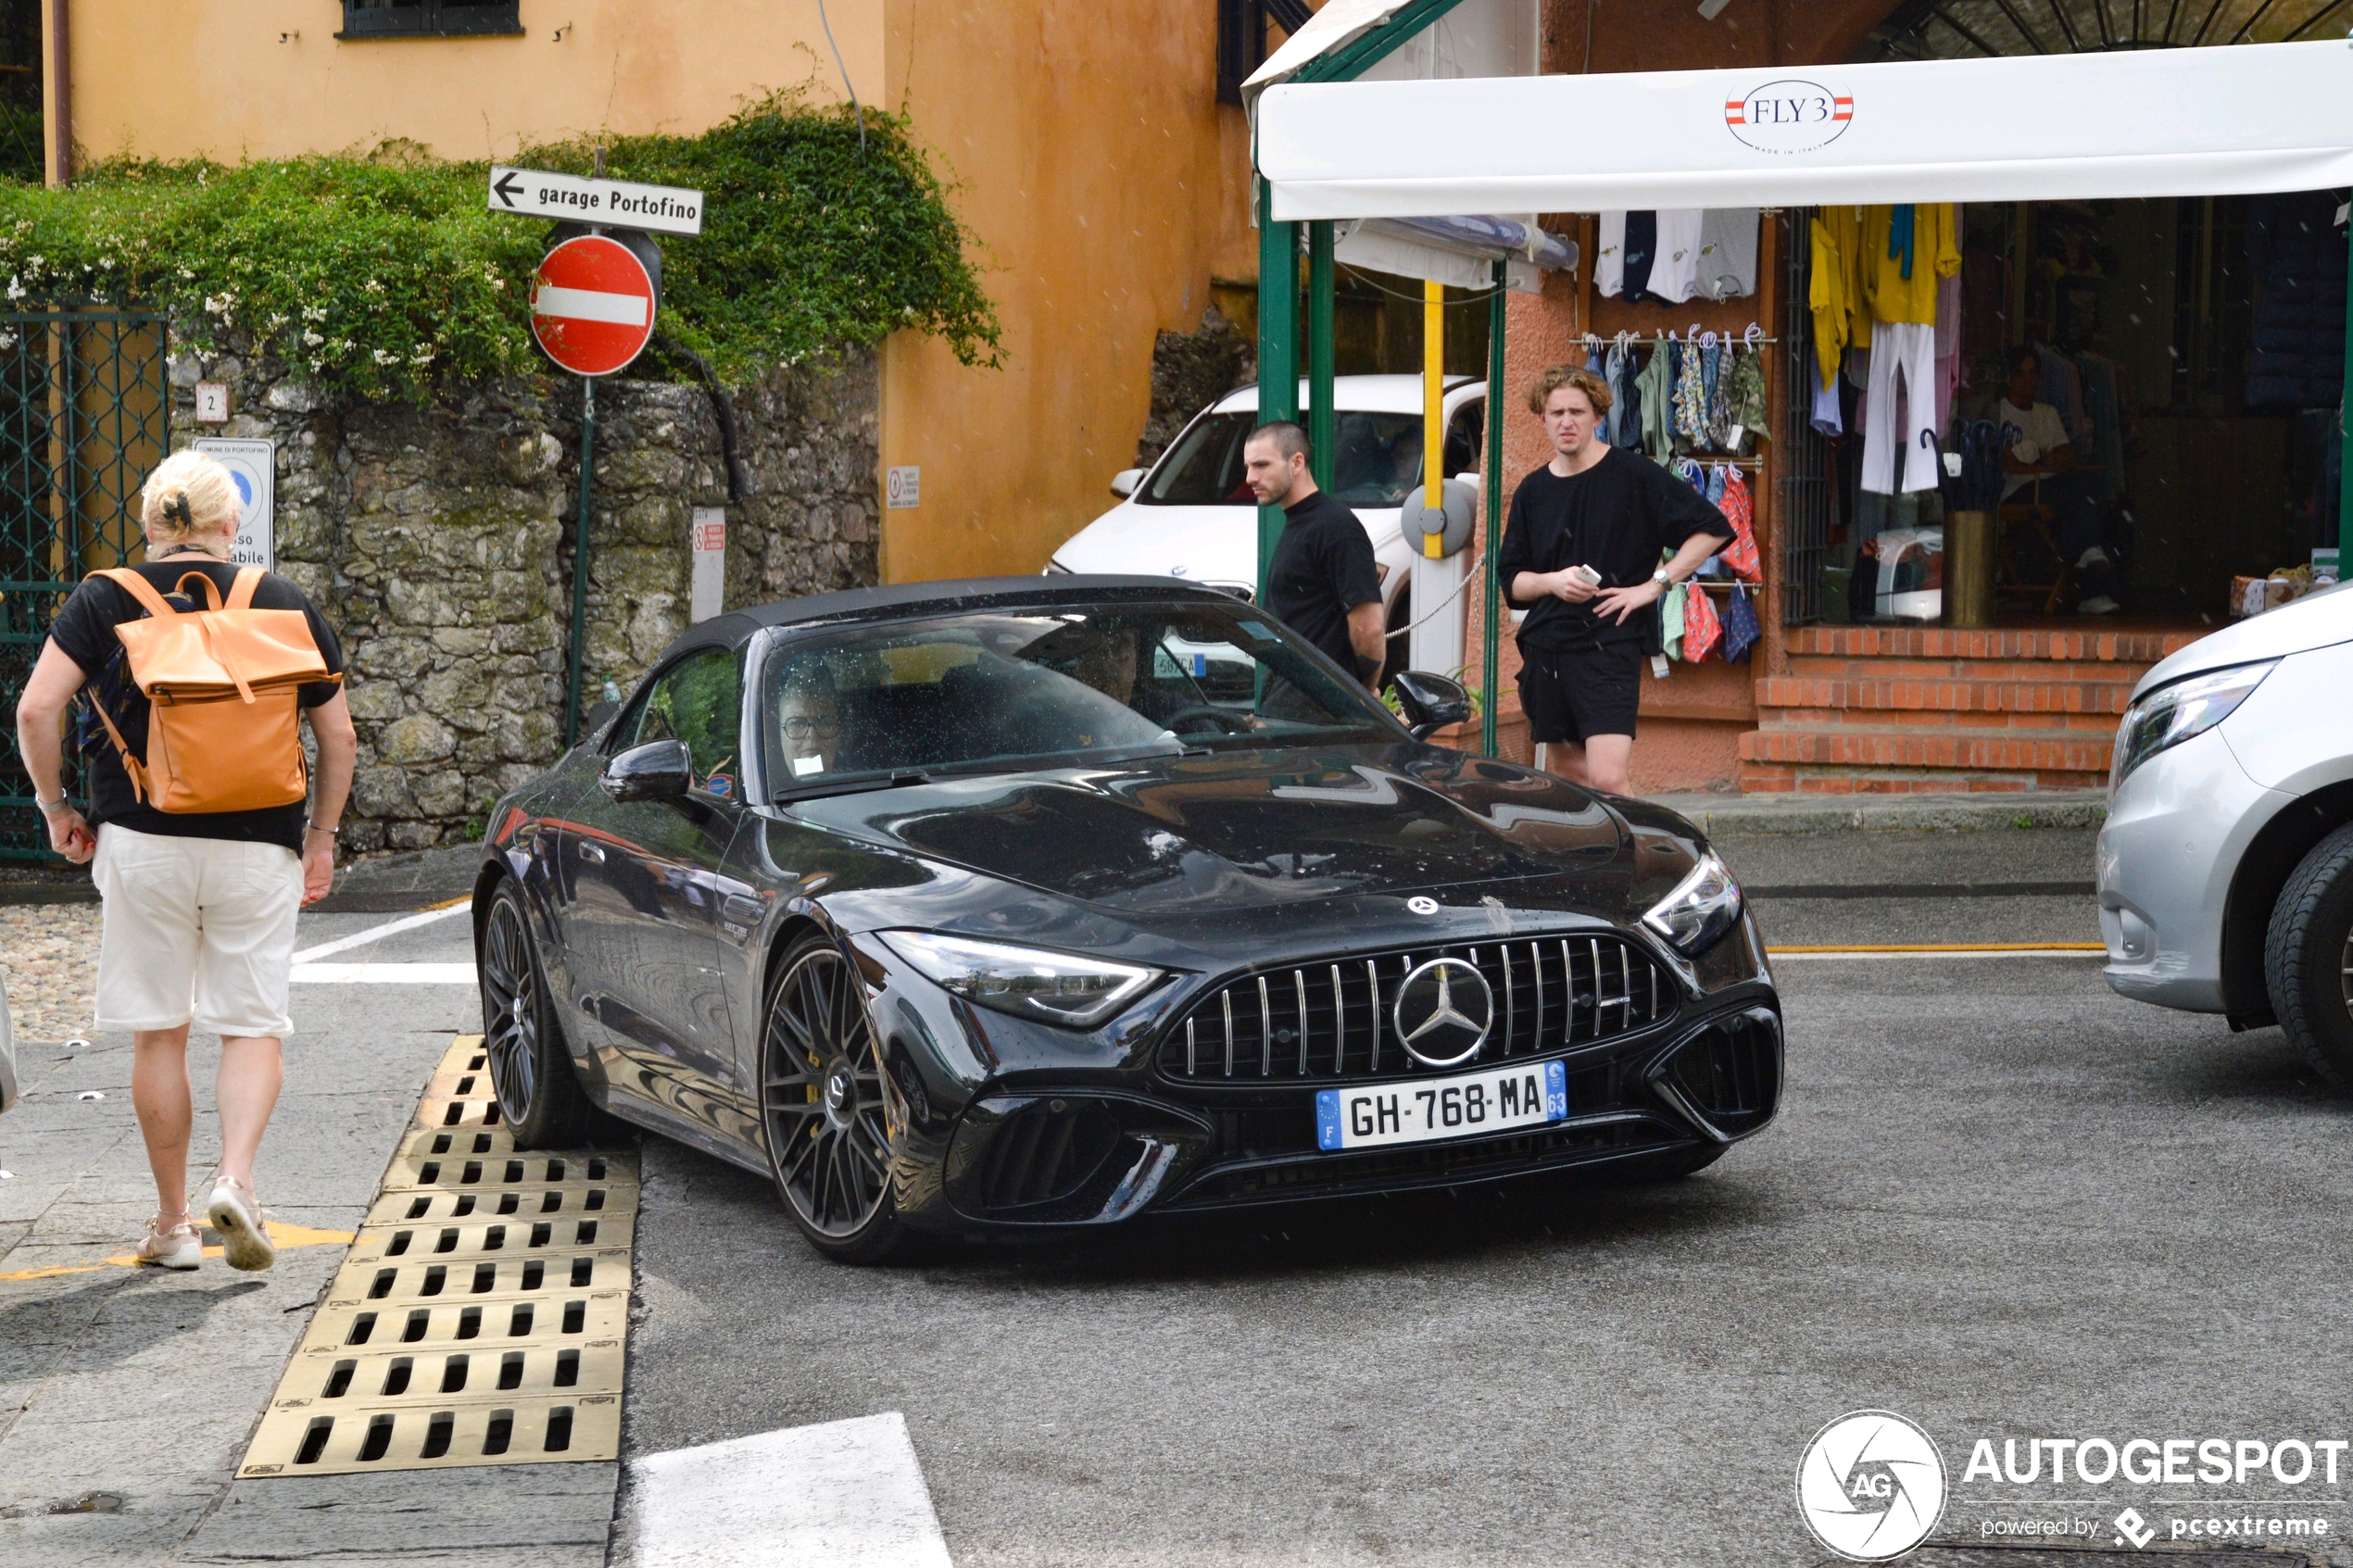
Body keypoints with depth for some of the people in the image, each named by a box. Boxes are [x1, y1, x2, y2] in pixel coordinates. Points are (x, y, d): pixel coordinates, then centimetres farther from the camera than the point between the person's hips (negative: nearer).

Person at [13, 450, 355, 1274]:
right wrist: (321, 839, 14)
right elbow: (339, 738, 4)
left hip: (141, 844, 0)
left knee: (158, 1034, 10)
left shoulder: (104, 601, 1)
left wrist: (56, 809, 5)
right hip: (258, 849, 0)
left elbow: (36, 710, -8)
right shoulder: (283, 604, 3)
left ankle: (172, 1223, 15)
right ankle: (236, 1179, -14)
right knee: (253, 1027, 9)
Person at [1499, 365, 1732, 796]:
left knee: (1607, 778, -17)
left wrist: (1654, 585, -9)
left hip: (1610, 643, -5)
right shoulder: (1533, 491, 11)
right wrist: (1552, 582, -7)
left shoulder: (1634, 476, -3)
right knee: (1565, 774, 11)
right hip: (1545, 644, 5)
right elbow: (1511, 580, 14)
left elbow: (1711, 528, -4)